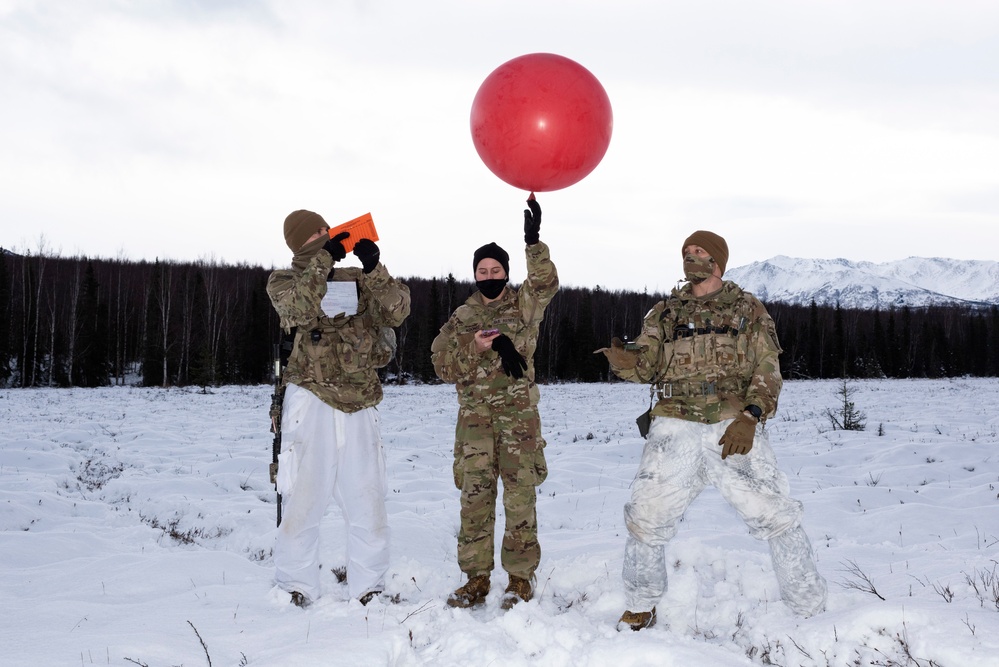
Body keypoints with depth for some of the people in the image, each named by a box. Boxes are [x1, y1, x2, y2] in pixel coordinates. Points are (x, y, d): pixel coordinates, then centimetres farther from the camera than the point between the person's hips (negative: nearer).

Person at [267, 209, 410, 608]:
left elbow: (396, 311, -2)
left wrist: (374, 268, -13)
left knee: (367, 499, 3)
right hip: (310, 404, -2)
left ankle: (369, 587, 15)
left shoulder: (357, 280, 13)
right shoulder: (283, 281, 7)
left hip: (357, 406, 2)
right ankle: (296, 587, 13)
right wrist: (324, 259, -15)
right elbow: (300, 308, -16)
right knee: (303, 498, 0)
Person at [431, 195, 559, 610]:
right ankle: (476, 577, 10)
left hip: (519, 415, -2)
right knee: (475, 496, 1)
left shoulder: (524, 307, 8)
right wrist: (478, 346, -12)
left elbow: (546, 284, -13)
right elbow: (443, 364, 4)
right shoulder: (461, 318, 13)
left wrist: (534, 242, -23)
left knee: (520, 496, -2)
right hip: (475, 416, 2)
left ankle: (520, 577, 8)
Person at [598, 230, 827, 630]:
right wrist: (625, 360, -19)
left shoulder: (748, 310, 13)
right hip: (676, 424, 2)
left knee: (775, 516, -7)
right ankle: (640, 611, 19)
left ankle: (812, 612, 10)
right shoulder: (665, 313, 18)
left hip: (735, 427, -1)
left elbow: (767, 371, 4)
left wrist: (749, 417, -12)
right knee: (646, 518, -2)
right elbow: (647, 363, 6)